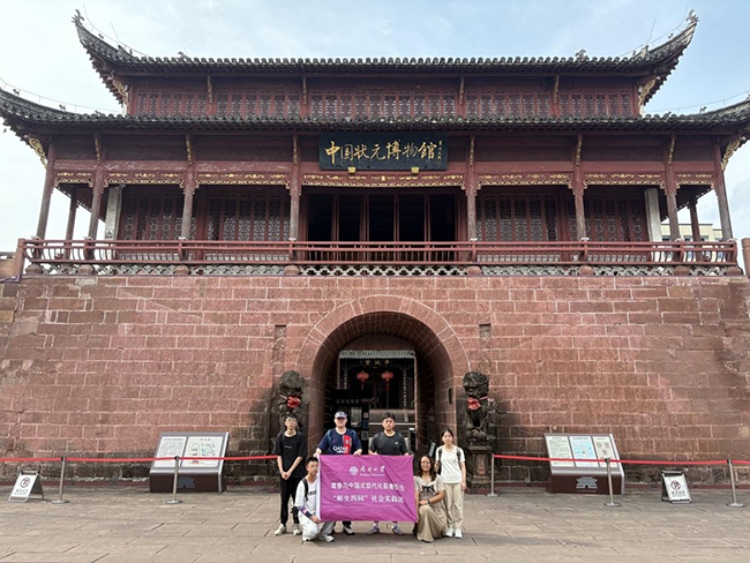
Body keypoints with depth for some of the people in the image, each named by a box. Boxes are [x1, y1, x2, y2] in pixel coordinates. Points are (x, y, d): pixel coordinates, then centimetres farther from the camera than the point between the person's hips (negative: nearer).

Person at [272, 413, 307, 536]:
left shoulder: (301, 437, -5)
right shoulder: (280, 437, 2)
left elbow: (300, 456, -7)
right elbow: (278, 455, 3)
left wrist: (290, 471, -12)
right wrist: (281, 471, -8)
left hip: (297, 473, -2)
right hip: (283, 473, 2)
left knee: (297, 498, 5)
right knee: (284, 498, 8)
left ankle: (297, 524, 16)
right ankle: (282, 524, 18)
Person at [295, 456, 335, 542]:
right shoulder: (303, 484, -13)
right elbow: (299, 505, -12)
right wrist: (311, 516, -17)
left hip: (320, 512, 5)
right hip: (306, 513, -5)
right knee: (312, 531, -32)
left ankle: (323, 533, -1)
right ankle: (306, 532, 6)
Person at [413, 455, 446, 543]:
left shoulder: (438, 478, 4)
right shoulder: (416, 478, 0)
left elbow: (442, 495, -3)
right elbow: (416, 496, -8)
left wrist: (428, 501, -15)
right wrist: (416, 512, -17)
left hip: (436, 507, 3)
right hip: (423, 507, -3)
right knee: (425, 509, -34)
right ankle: (425, 535, -15)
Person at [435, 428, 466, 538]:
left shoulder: (458, 450, 0)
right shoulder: (439, 450, 4)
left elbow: (463, 466, 2)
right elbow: (437, 465, 14)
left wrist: (463, 481, -5)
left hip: (457, 481, -1)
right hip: (445, 481, 1)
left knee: (458, 504, -1)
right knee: (448, 505, 3)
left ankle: (458, 528, 7)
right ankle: (450, 527, 14)